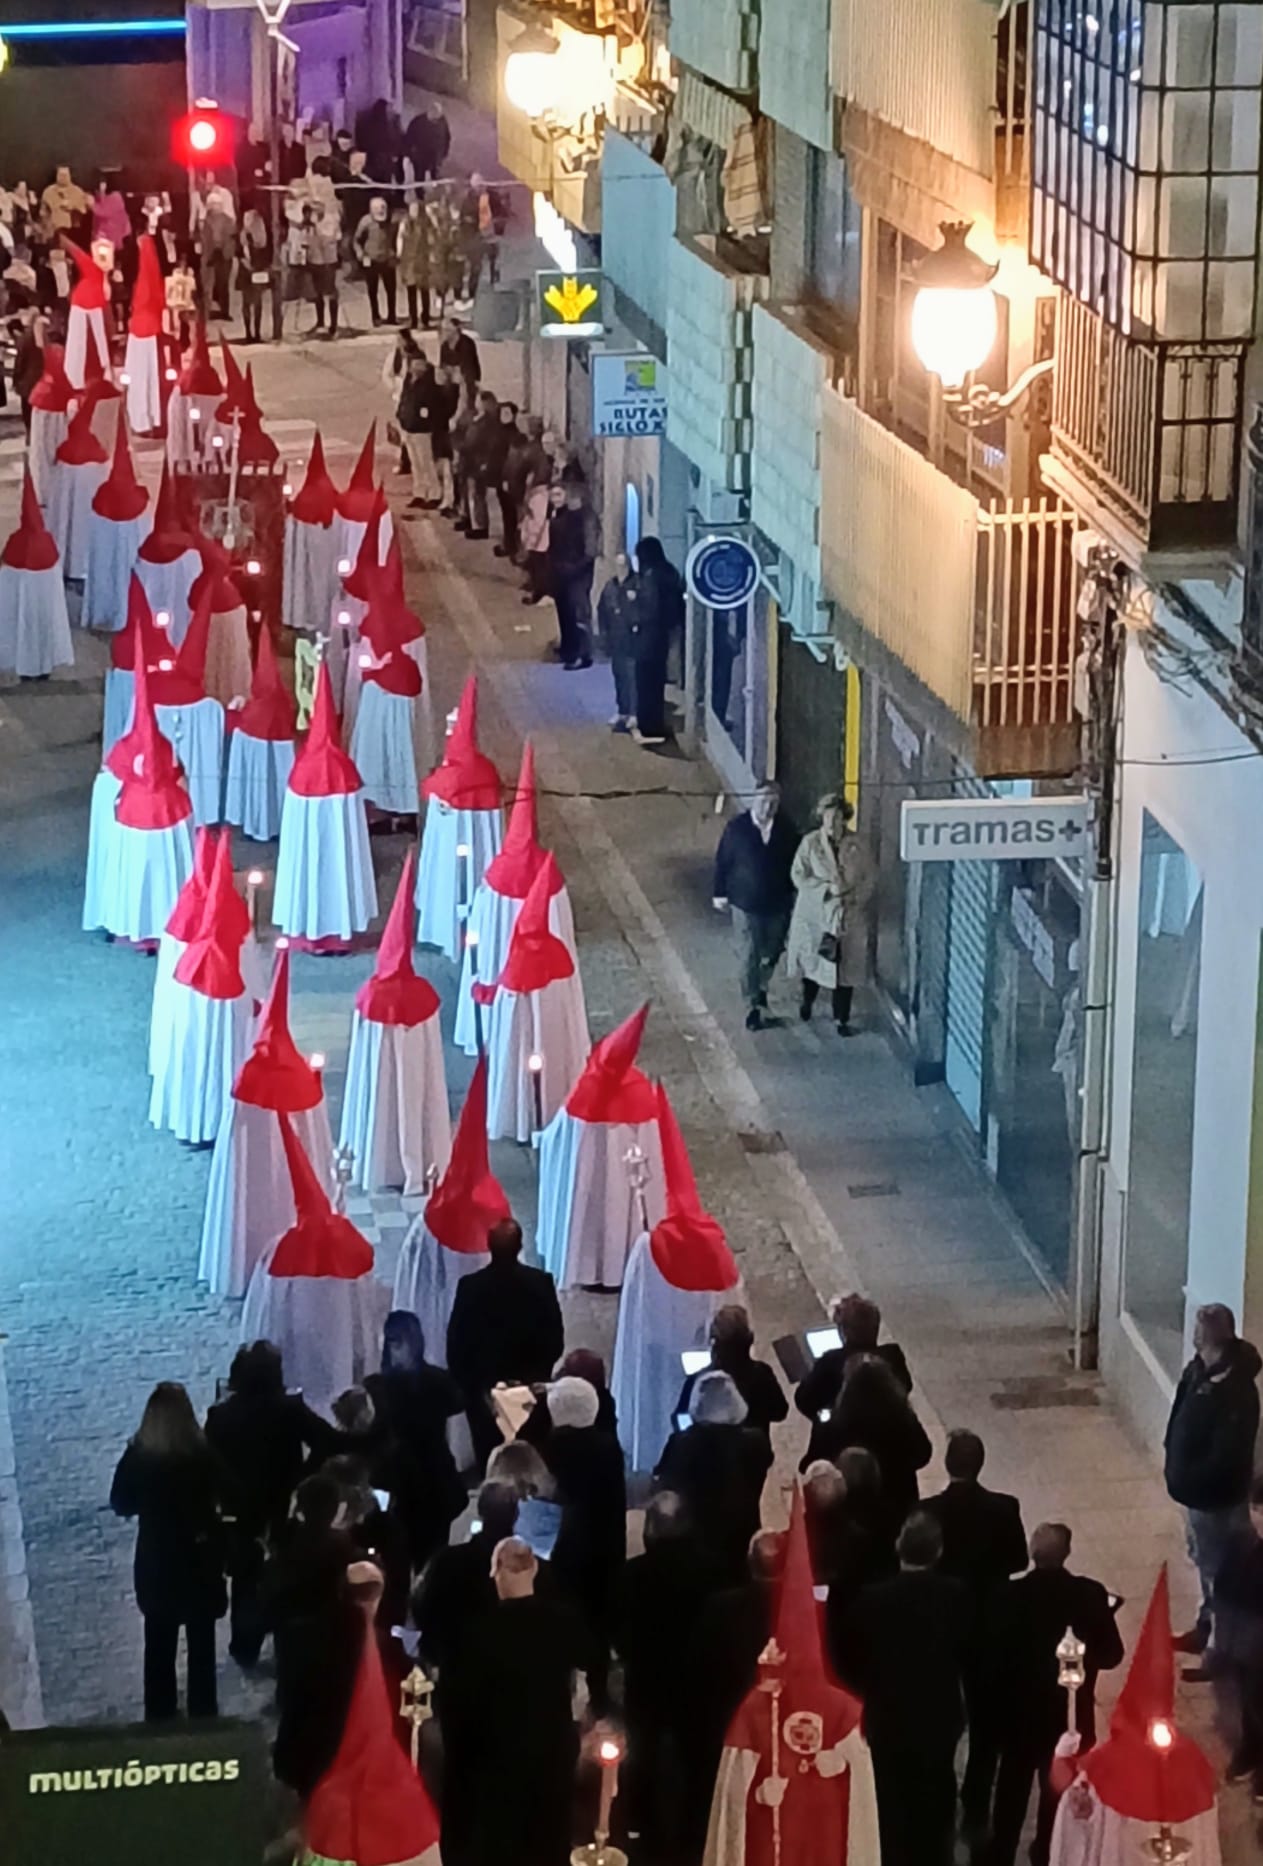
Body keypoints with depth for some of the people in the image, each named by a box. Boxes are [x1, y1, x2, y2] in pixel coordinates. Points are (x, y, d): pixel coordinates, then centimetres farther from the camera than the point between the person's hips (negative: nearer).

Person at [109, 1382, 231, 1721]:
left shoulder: (138, 1456, -13)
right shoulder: (205, 1452, -16)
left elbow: (121, 1504, -2)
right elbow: (229, 1496, -7)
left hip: (156, 1562, 1)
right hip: (200, 1559, -1)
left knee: (159, 1644, 14)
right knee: (201, 1642, 14)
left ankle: (159, 1716, 18)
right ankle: (203, 1711, 19)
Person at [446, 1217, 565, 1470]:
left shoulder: (470, 1286, -14)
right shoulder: (541, 1282, -11)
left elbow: (456, 1340, -8)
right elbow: (555, 1338, -4)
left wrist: (463, 1382, 6)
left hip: (483, 1387, -1)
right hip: (531, 1386, 1)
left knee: (490, 1459, 7)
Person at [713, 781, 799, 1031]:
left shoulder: (785, 829, -5)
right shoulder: (736, 828, -10)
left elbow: (793, 863, 5)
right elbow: (722, 861, -3)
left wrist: (791, 893, 8)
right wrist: (720, 893, -2)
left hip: (778, 904, 3)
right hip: (745, 904, -3)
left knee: (771, 953, 16)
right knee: (749, 956, -2)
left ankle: (761, 987, 42)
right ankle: (752, 1007, 6)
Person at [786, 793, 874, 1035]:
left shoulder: (855, 846, -2)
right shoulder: (810, 842, -6)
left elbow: (867, 879, 5)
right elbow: (798, 875, -8)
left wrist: (855, 899, -9)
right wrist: (827, 888, -18)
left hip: (846, 916, 1)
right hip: (814, 913, -1)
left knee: (844, 967, 1)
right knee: (812, 960, 12)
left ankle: (842, 1019, 10)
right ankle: (808, 998, 43)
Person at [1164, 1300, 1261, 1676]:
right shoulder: (1201, 1369, -2)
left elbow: (1227, 1453, -29)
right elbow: (1182, 1421, 11)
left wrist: (1189, 1479, -20)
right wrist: (1176, 1466, 5)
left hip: (1216, 1493, -10)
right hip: (1197, 1488, 10)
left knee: (1218, 1568, 3)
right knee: (1205, 1560, 25)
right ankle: (1207, 1627, 42)